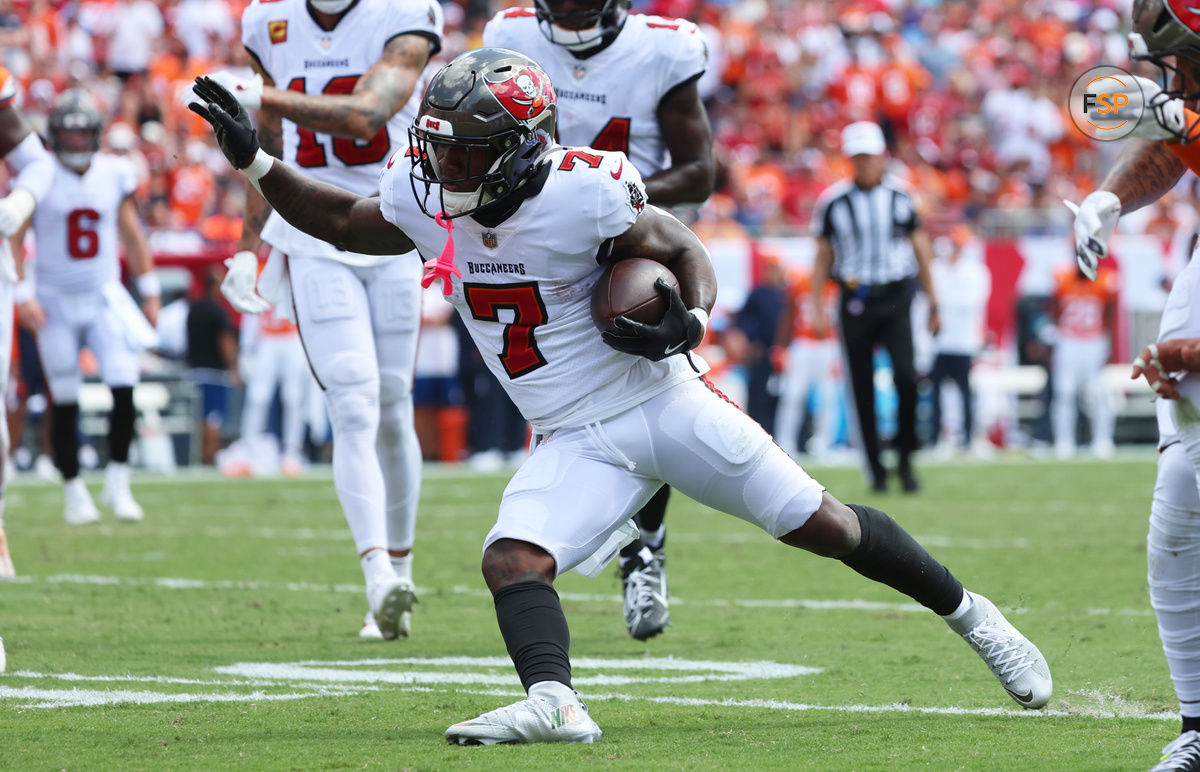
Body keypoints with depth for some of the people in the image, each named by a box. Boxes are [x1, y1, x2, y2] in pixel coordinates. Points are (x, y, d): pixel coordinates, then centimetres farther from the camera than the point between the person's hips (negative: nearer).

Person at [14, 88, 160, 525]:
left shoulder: (115, 174, 1)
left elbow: (132, 236, 11)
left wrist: (150, 291, 12)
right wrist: (23, 294, -14)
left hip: (105, 299, 2)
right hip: (54, 304, -2)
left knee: (124, 390, -12)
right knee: (65, 402, 3)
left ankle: (117, 483, 3)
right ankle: (74, 492, 15)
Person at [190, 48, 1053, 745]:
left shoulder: (582, 194, -23)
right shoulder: (426, 195, -6)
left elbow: (683, 249, -9)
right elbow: (345, 223, 12)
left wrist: (689, 319, -29)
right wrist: (255, 159, 2)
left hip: (662, 400, -5)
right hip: (577, 443, 5)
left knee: (821, 524, 2)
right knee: (512, 560, -22)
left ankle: (967, 612, 19)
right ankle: (552, 702, -38)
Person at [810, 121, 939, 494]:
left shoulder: (900, 197, 3)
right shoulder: (833, 202, 0)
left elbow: (920, 249, 11)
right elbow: (823, 256, 8)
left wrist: (933, 303, 12)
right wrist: (817, 308, 2)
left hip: (895, 299, 0)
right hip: (855, 301, 0)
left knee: (905, 376, -18)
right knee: (863, 390, 2)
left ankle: (905, 458, 0)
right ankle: (876, 470, 12)